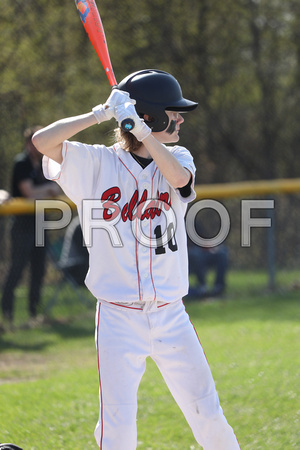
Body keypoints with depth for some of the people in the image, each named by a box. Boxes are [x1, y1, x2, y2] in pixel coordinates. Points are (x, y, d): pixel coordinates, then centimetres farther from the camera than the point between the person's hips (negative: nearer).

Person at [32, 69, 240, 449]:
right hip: (118, 318, -3)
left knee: (208, 416, 5)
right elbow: (42, 141, -14)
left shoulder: (176, 158, 7)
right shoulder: (98, 163, -1)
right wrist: (101, 114, -17)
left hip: (171, 317, 3)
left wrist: (141, 129, -22)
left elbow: (178, 178, -17)